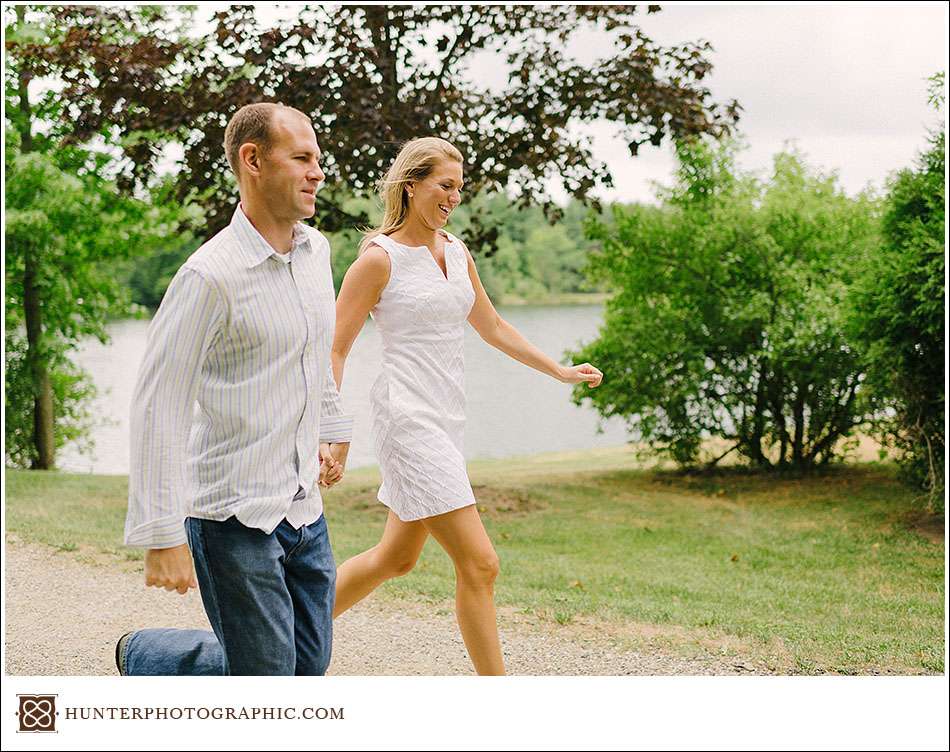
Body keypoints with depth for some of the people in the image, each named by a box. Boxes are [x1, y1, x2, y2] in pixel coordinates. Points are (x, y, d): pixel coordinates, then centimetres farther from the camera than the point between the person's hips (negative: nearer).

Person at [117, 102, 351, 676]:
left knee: (308, 665, 14)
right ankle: (144, 655, 26)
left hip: (303, 506, 8)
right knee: (263, 678, -1)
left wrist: (335, 429, 29)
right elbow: (159, 407, -18)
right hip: (234, 515, -8)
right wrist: (162, 537, -20)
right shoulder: (212, 274, -18)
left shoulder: (316, 250, 6)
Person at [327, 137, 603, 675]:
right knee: (479, 564, -10)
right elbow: (335, 352, -9)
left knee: (397, 557, 17)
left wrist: (561, 371, 25)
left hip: (447, 420, 8)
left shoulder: (457, 252, 12)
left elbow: (493, 327, 24)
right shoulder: (379, 259, -9)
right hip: (409, 419, -8)